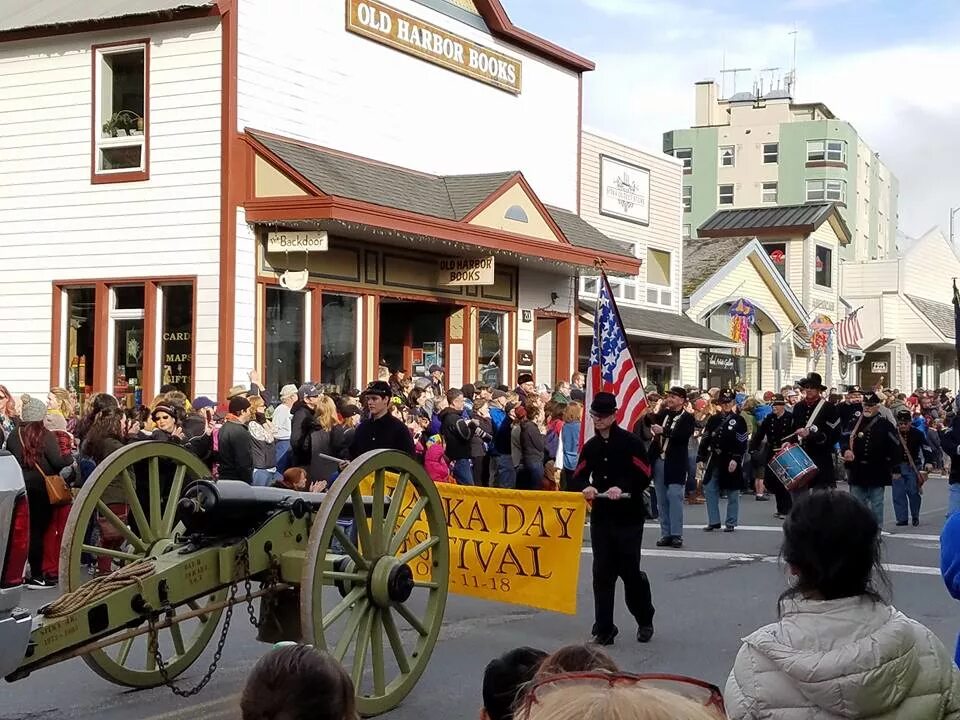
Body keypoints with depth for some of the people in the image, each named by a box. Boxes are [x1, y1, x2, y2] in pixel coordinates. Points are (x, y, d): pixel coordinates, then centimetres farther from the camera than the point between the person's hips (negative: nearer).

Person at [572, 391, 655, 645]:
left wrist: (622, 488, -26)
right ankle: (603, 629, 9)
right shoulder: (590, 446, 9)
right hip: (601, 517, 5)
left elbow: (645, 477, -12)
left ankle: (645, 620, 25)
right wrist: (587, 487, -12)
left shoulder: (631, 442, -7)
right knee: (602, 573, 3)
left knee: (630, 571, 1)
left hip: (629, 518, -5)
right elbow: (578, 477, 10)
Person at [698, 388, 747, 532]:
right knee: (710, 491, 2)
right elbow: (705, 440, 9)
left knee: (732, 493, 4)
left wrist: (735, 459, -17)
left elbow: (742, 443, -8)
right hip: (714, 461, 4)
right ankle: (713, 521, 11)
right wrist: (701, 458, 3)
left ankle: (731, 523, 12)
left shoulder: (738, 421, -2)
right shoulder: (713, 420, 9)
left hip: (731, 462, -4)